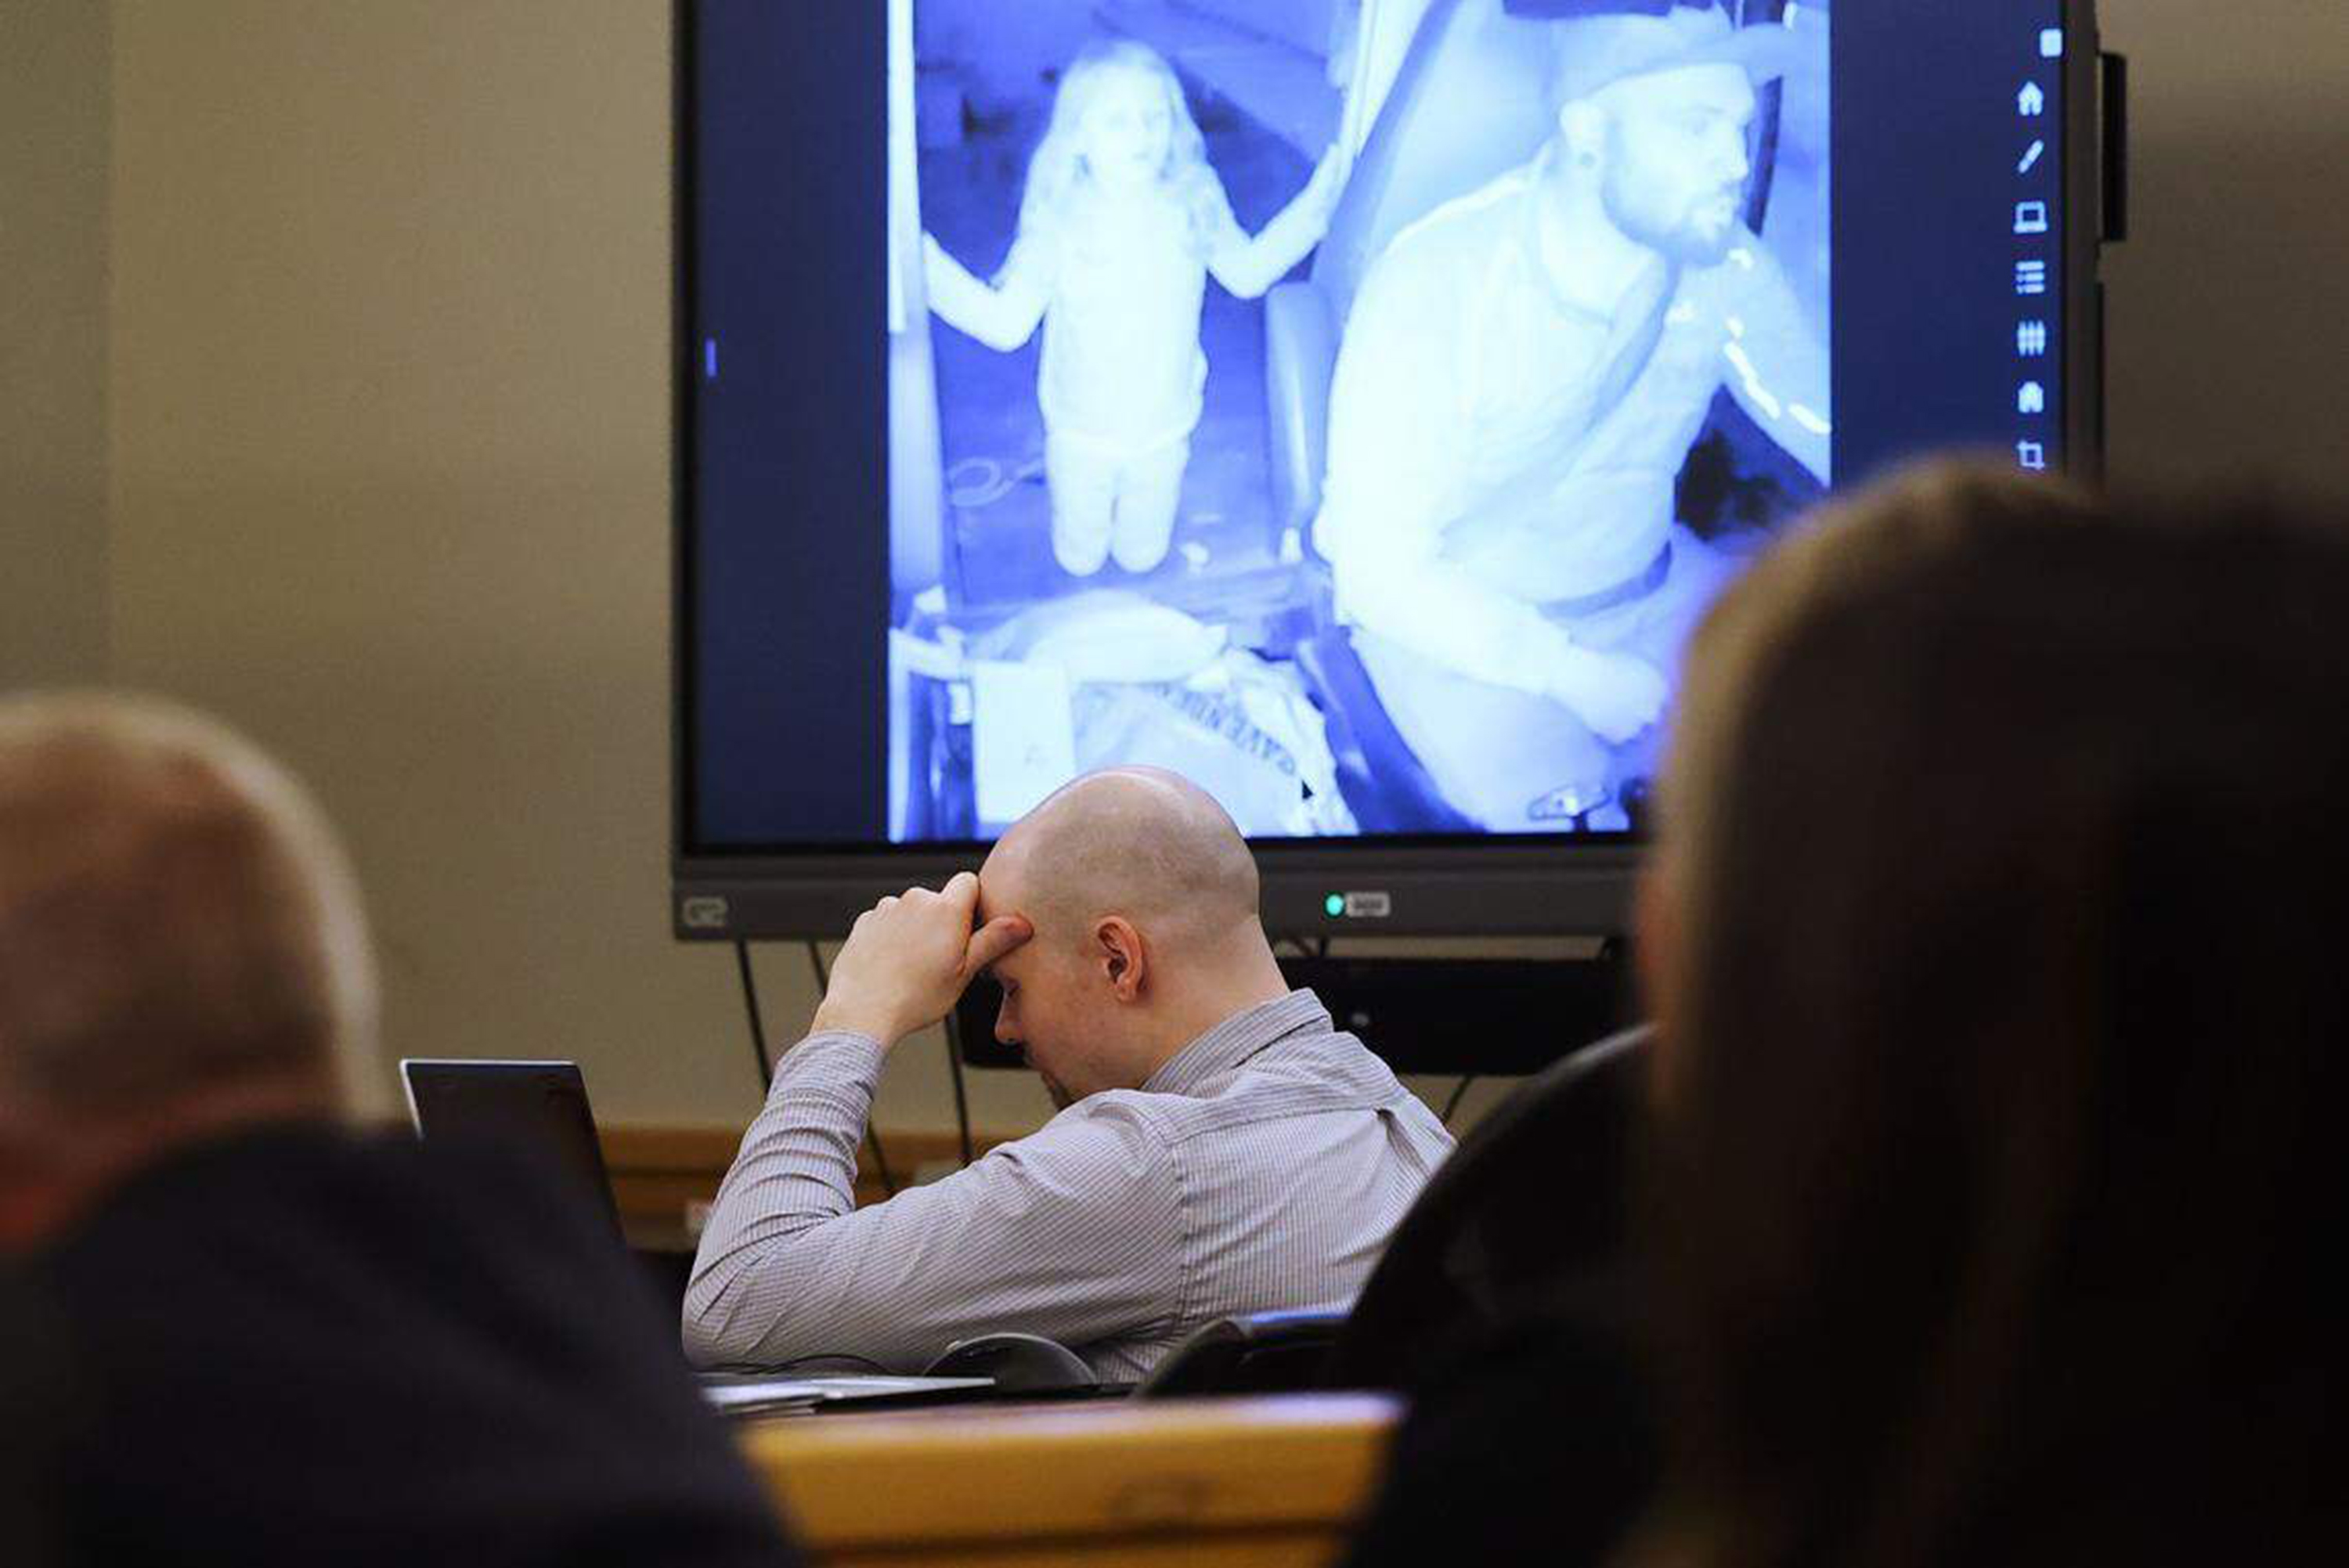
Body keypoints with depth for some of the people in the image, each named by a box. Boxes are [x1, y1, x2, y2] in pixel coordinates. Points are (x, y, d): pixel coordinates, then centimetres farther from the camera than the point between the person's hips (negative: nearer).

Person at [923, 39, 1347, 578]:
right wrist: (923, 261, -34)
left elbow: (1247, 273, 1)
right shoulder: (1058, 218, -24)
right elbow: (1006, 324, -22)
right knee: (1079, 560, 19)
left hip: (1163, 429, 2)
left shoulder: (1193, 204, -18)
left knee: (1142, 558, 21)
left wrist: (1313, 209, -7)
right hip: (1082, 432, -2)